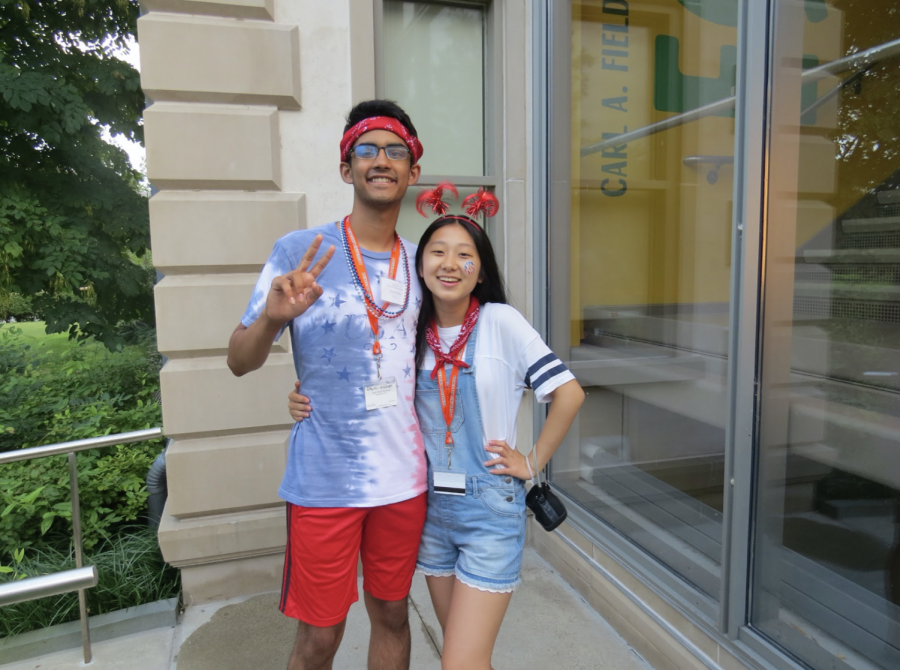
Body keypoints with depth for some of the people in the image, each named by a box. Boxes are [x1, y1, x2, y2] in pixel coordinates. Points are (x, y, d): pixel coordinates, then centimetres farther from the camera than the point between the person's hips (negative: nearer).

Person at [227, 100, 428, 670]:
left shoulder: (419, 260, 6)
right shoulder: (300, 252, -7)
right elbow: (240, 362, -7)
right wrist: (271, 318, -28)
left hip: (403, 476, 4)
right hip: (325, 479, -3)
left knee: (392, 613, 19)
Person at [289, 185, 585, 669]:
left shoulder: (500, 322, -11)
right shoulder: (412, 333, 2)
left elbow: (568, 393, -10)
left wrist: (532, 463, -7)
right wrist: (310, 403, -6)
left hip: (490, 508, -4)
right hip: (432, 506, 5)